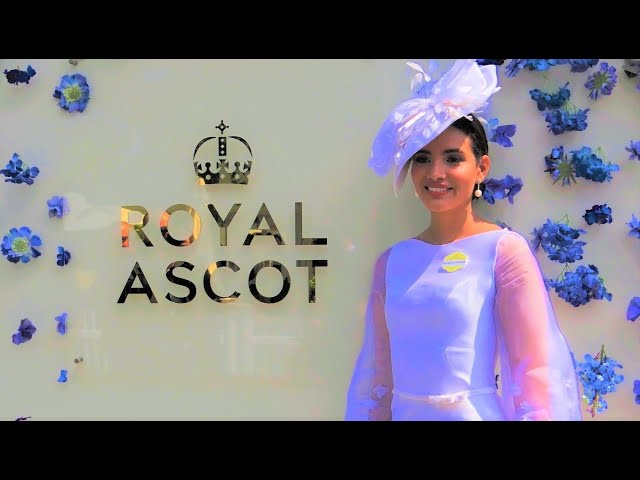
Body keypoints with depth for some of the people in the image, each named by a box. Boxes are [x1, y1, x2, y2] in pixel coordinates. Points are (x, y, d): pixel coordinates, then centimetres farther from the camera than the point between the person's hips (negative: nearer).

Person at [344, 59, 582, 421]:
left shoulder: (505, 249, -11)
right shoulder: (392, 261, 2)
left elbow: (537, 374, -14)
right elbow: (374, 372, 6)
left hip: (475, 412, -4)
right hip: (404, 413, 4)